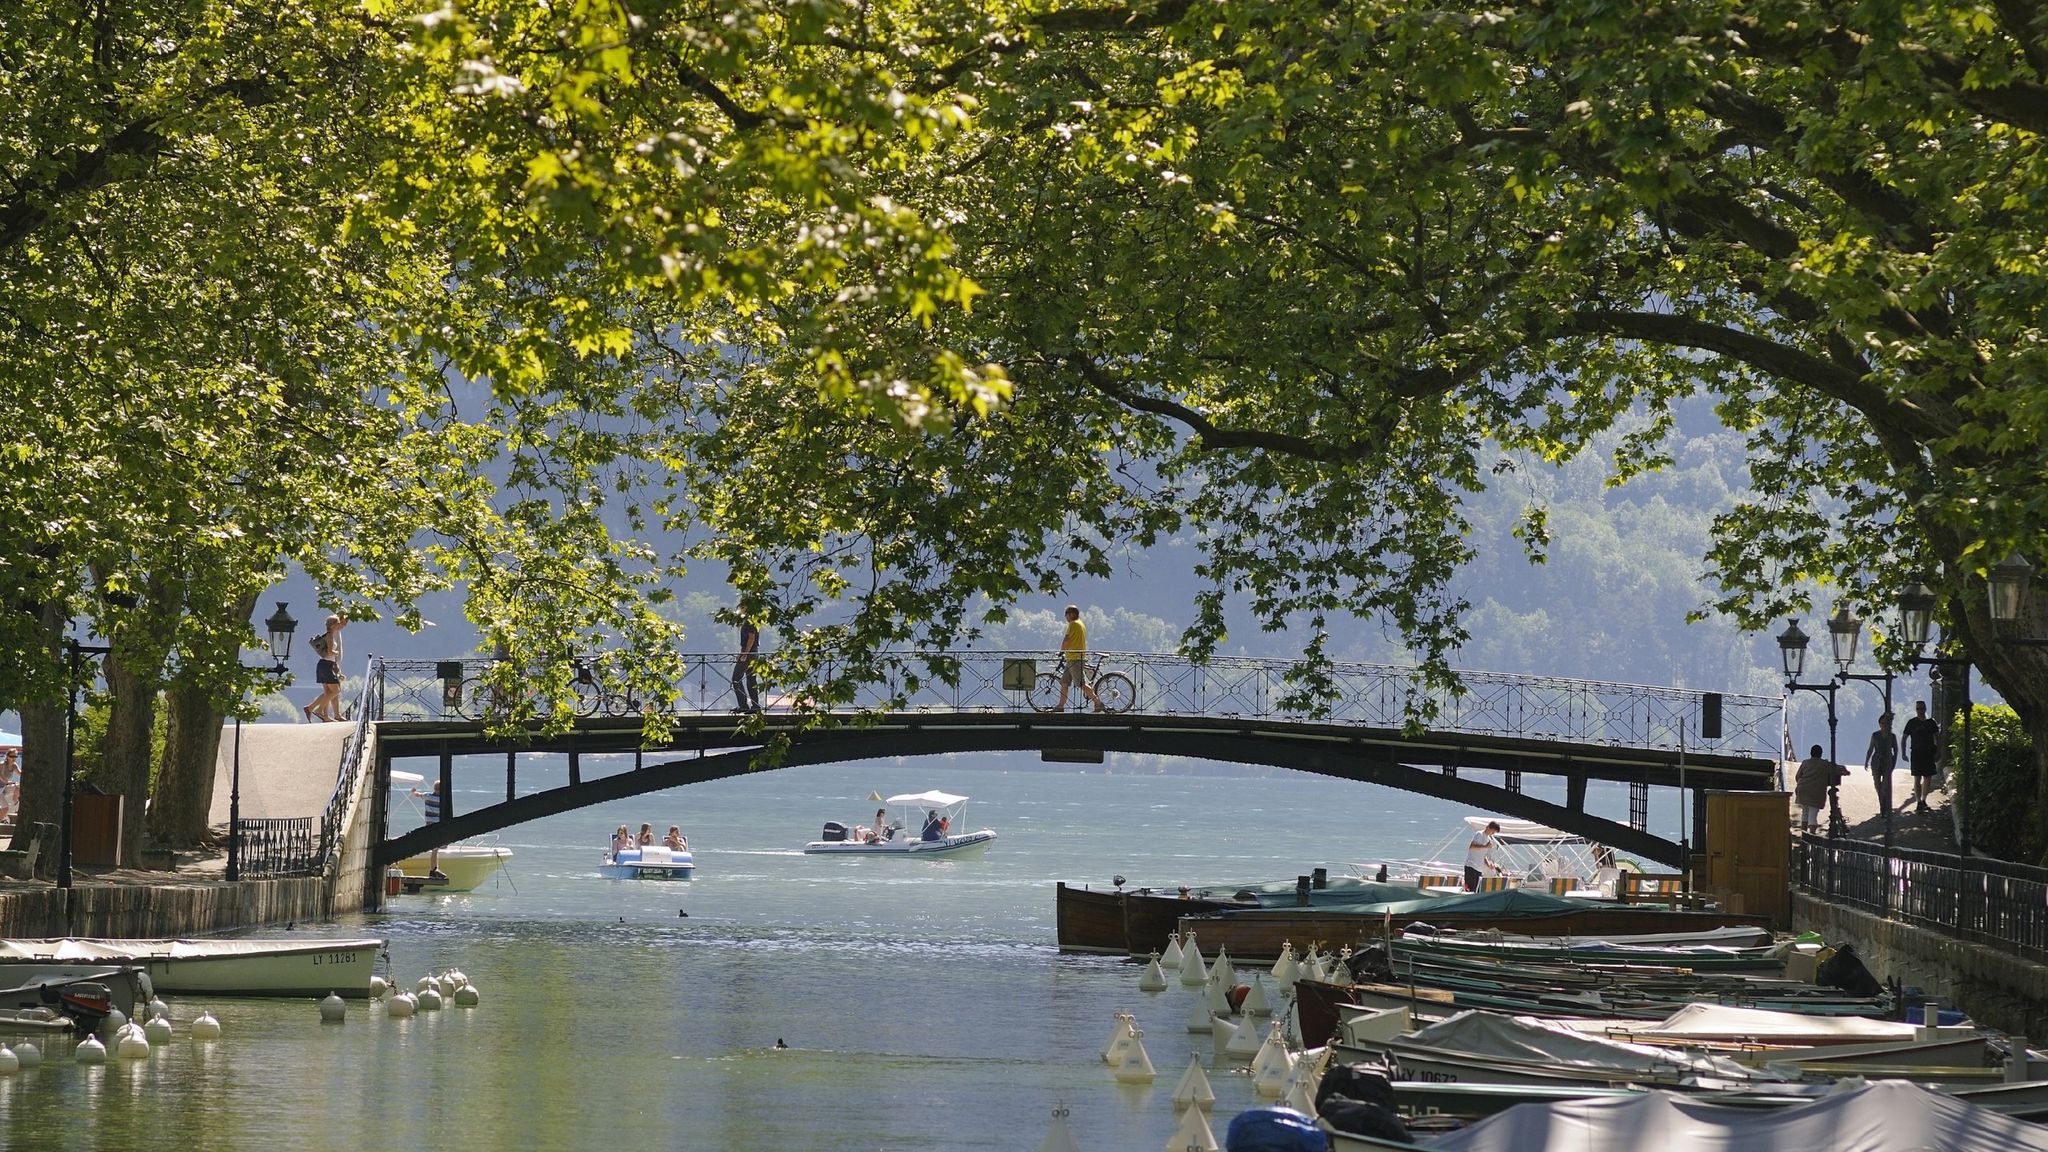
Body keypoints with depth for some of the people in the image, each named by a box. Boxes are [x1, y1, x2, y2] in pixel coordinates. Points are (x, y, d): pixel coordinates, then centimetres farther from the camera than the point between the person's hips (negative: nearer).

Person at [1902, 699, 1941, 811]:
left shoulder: (1931, 722, 5)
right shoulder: (1912, 723, 1)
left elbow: (1937, 738, 8)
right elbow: (1904, 738, 5)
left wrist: (1938, 752, 0)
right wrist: (1904, 753, -2)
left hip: (1929, 753, 2)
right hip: (1916, 753, -2)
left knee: (1928, 778, 6)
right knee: (1917, 778, -5)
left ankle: (1923, 800, 21)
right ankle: (1919, 802, -4)